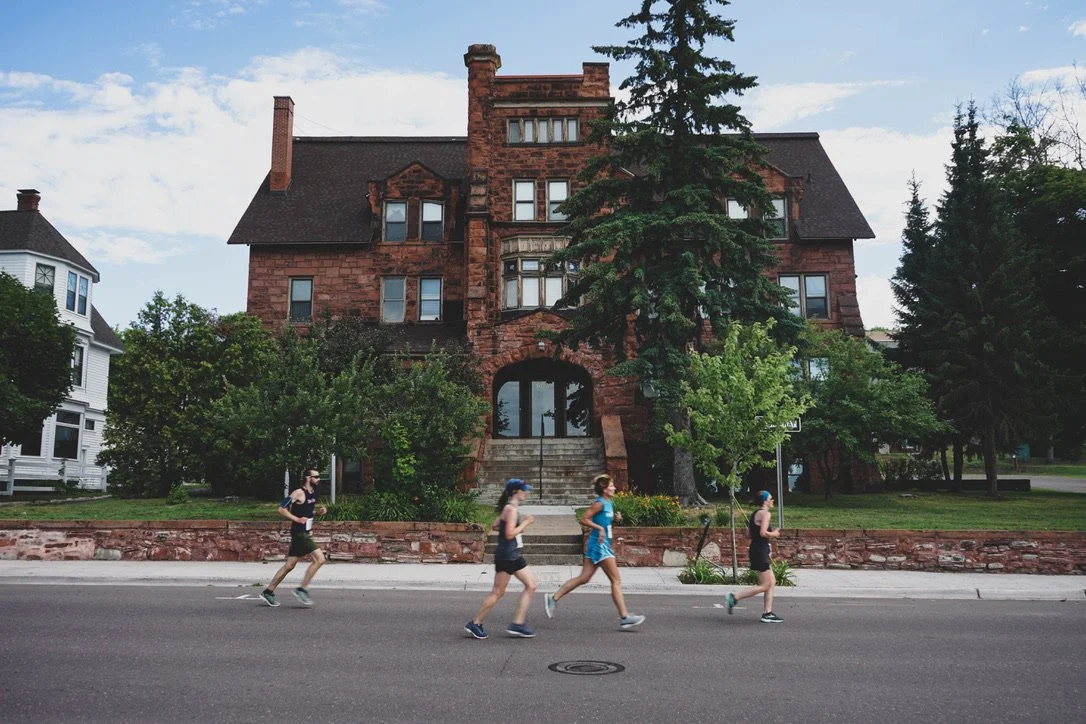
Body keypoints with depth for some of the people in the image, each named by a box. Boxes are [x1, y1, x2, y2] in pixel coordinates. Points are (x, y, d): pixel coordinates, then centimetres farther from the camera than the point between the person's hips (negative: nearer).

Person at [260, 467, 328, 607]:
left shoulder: (313, 493, 12)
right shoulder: (299, 493, -14)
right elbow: (281, 509, -15)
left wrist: (318, 512, 8)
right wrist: (297, 519, -21)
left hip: (305, 533, 9)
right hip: (299, 533, -9)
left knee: (289, 565, 13)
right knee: (319, 559, -14)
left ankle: (268, 591, 21)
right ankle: (302, 589, -7)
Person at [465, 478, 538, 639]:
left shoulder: (510, 508, 13)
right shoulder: (511, 509, -17)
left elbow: (494, 525, 19)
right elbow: (510, 534, -24)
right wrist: (525, 523, -15)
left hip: (514, 556, 10)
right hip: (506, 556, -10)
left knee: (531, 585, 7)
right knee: (497, 592, -2)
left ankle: (518, 623, 7)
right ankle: (475, 623, 9)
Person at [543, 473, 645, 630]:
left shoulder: (609, 503, 13)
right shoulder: (600, 504, -15)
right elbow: (584, 519, -18)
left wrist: (615, 517, 8)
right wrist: (600, 528, -22)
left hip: (602, 545, 10)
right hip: (600, 545, -10)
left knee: (584, 578, 10)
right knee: (616, 580, -6)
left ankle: (553, 598, 13)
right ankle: (624, 617, -2)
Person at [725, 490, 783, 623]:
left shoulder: (755, 513, 16)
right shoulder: (765, 514, -13)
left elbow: (749, 531, 17)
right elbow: (763, 533, -25)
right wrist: (774, 534, -6)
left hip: (757, 550, 10)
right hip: (760, 551, -10)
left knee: (772, 583, 12)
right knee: (765, 586, -5)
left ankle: (767, 613, 11)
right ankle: (735, 598, -5)